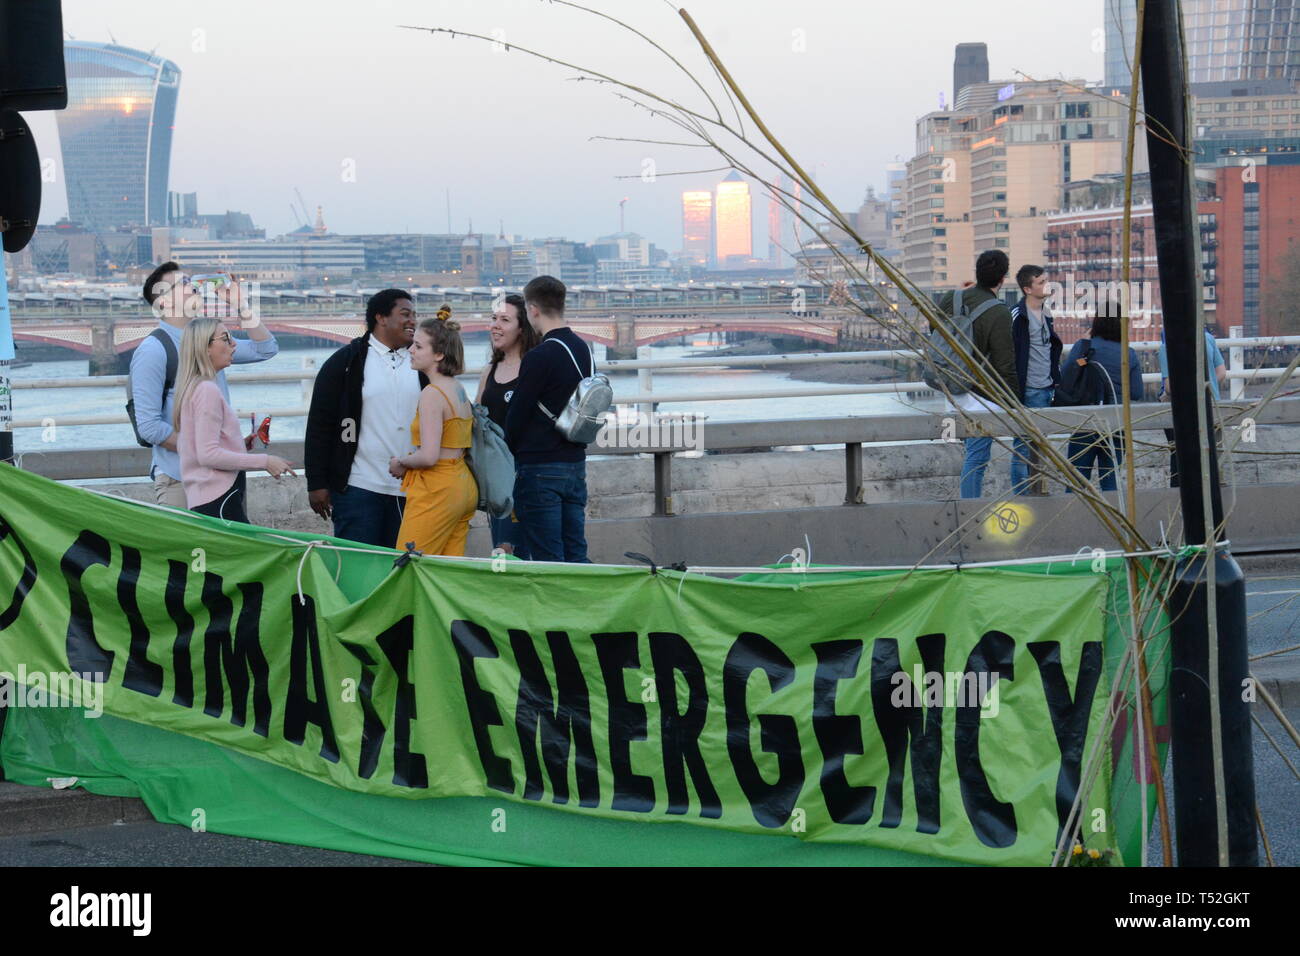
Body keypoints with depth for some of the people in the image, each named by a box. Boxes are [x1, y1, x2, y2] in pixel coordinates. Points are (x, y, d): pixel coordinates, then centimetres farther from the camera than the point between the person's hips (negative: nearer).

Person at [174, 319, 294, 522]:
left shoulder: (192, 388, 17)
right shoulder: (207, 390, -12)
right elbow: (208, 455, -18)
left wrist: (239, 444, 17)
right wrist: (264, 461, -15)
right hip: (219, 501, -10)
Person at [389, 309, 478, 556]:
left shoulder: (432, 393, -14)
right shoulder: (459, 390, 13)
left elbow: (428, 456, -21)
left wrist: (400, 463, -3)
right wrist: (408, 464, 16)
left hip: (437, 491, -9)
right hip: (464, 486, 9)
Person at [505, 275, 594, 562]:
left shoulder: (538, 358, -16)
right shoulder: (584, 350, 9)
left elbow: (517, 418, -10)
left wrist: (511, 450, 8)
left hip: (540, 467, -8)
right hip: (576, 463, 8)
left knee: (548, 561, -3)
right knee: (577, 557, 11)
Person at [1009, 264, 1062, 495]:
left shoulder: (1045, 313, 13)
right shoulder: (1017, 316, -12)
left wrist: (1056, 379, 17)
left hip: (1047, 390, 8)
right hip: (1029, 391, -8)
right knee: (1023, 448, -4)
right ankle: (1021, 496, -1)